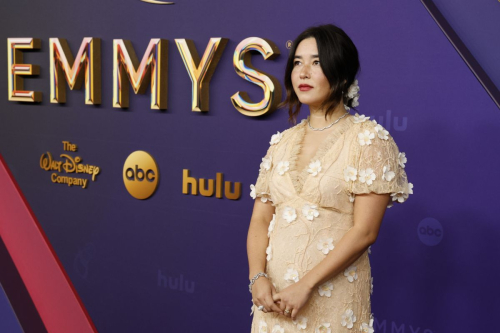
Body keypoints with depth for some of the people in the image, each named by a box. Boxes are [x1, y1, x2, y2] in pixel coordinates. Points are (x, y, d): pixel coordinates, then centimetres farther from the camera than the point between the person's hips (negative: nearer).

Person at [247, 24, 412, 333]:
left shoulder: (370, 138, -7)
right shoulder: (282, 142, 7)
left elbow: (365, 231, -13)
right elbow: (260, 219, 5)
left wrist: (306, 285, -17)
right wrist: (258, 278, -10)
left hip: (332, 294, -4)